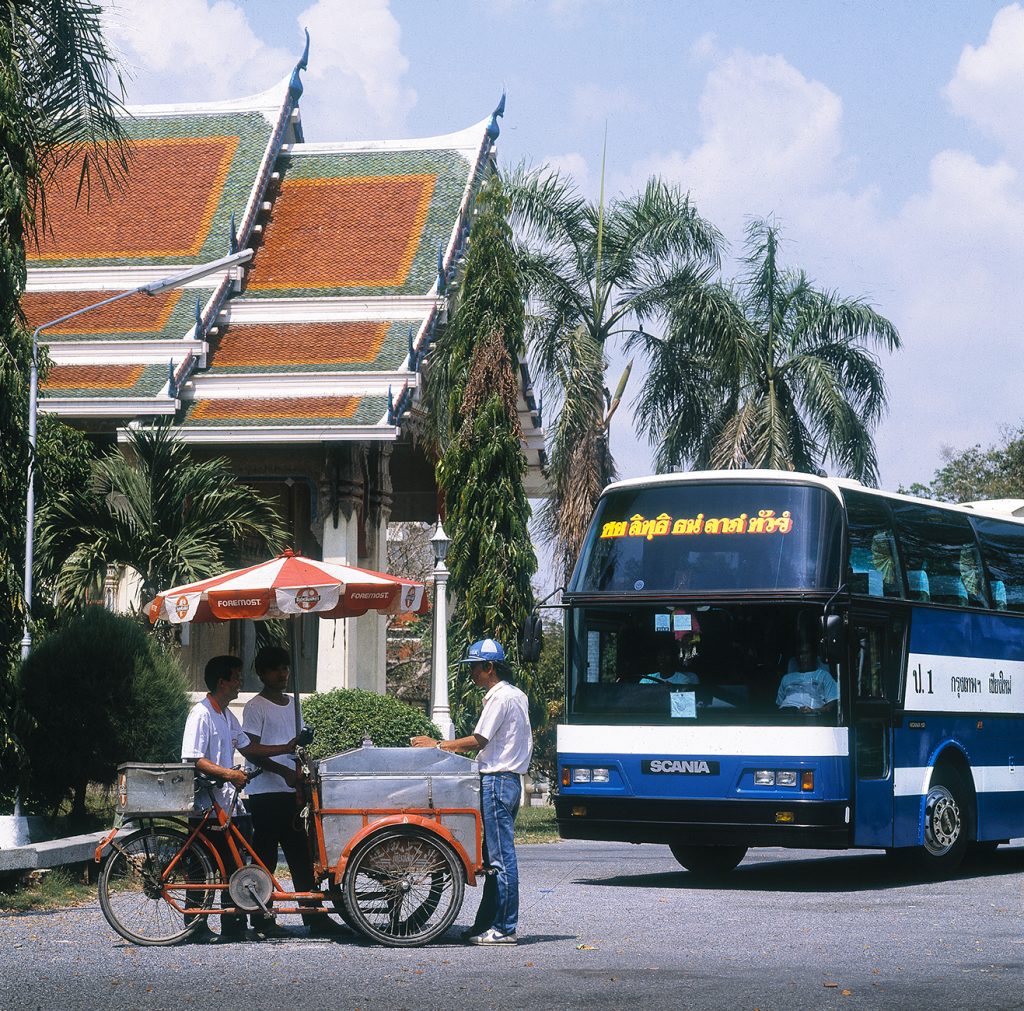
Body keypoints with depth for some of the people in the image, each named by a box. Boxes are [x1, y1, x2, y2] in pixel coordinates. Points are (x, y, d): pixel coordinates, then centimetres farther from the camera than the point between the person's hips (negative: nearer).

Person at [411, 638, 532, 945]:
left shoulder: (500, 698, -14)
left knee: (501, 857, -8)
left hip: (497, 781, -11)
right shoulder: (516, 695, 17)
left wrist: (438, 745, -7)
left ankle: (504, 928, -6)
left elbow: (478, 740, -16)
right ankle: (487, 923, 16)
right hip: (509, 778, 11)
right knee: (496, 856, 12)